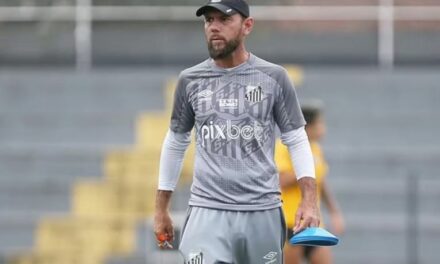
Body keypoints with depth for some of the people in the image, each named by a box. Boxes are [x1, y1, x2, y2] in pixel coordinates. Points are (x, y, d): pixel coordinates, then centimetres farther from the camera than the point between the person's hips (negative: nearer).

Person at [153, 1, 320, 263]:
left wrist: (309, 201, -7)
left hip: (263, 212, 0)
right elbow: (175, 144, 17)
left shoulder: (274, 78, 3)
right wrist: (161, 209, 16)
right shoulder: (190, 81, 8)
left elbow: (297, 141, 5)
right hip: (208, 212, 0)